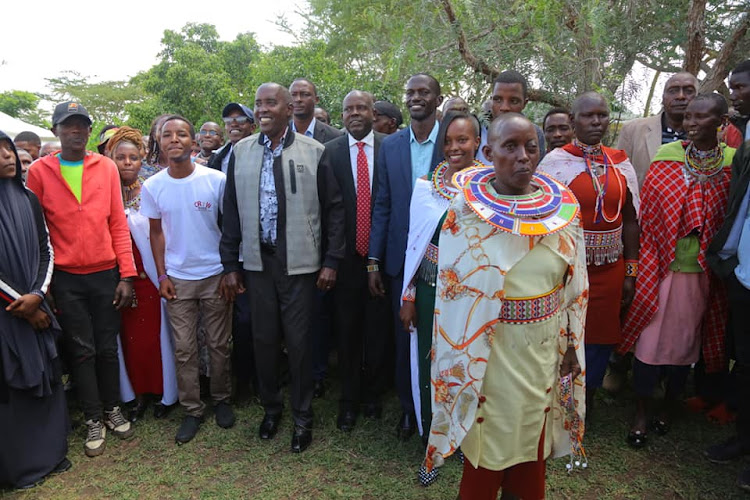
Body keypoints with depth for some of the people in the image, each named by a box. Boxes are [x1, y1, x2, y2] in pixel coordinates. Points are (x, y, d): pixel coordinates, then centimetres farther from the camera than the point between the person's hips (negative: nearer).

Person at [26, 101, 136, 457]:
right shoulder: (39, 172, -1)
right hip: (66, 279, -1)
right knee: (82, 351, 8)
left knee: (108, 347, 10)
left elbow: (118, 224, 1)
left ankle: (112, 409, 29)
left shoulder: (106, 167, 2)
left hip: (106, 274, 1)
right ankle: (93, 421, 23)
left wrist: (126, 275, -3)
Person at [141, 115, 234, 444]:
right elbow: (156, 232, 7)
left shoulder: (216, 180, -9)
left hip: (215, 275, -1)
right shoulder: (152, 186, -2)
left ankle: (221, 399, 30)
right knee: (183, 349, 7)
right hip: (177, 279, 2)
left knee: (219, 345, 10)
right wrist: (161, 275, 3)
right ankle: (192, 410, 22)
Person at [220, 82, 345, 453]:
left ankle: (302, 417, 25)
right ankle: (271, 407, 35)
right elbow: (232, 211, 7)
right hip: (257, 261, 3)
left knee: (299, 342, 5)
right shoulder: (241, 151, 6)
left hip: (300, 262, -3)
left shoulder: (313, 151, -2)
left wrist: (331, 260, -6)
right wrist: (229, 265, 5)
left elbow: (333, 208, -1)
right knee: (263, 339, 13)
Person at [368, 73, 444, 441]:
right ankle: (408, 409, 34)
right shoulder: (391, 146, 4)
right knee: (404, 338, 14)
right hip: (401, 258, 3)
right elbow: (382, 205, 5)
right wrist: (373, 262, 2)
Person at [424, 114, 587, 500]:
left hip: (545, 346, 3)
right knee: (488, 437, 14)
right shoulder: (466, 208, -12)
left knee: (532, 436, 21)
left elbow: (575, 283, 4)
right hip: (487, 347, -3)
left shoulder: (564, 207, -3)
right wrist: (460, 356, -5)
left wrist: (572, 344, 7)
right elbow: (452, 290, -8)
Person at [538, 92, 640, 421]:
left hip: (610, 271, 4)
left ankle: (586, 403, 35)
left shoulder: (621, 164, 7)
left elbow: (630, 220, 9)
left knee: (600, 339, 13)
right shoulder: (555, 162, -6)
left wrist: (631, 272, 7)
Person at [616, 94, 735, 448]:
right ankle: (641, 413, 21)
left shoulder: (733, 162, -3)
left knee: (686, 339, 13)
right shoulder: (666, 156, -3)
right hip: (662, 266, -1)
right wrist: (645, 262, -3)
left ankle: (669, 406, 35)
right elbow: (648, 214, -1)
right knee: (651, 337, 4)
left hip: (702, 272, 1)